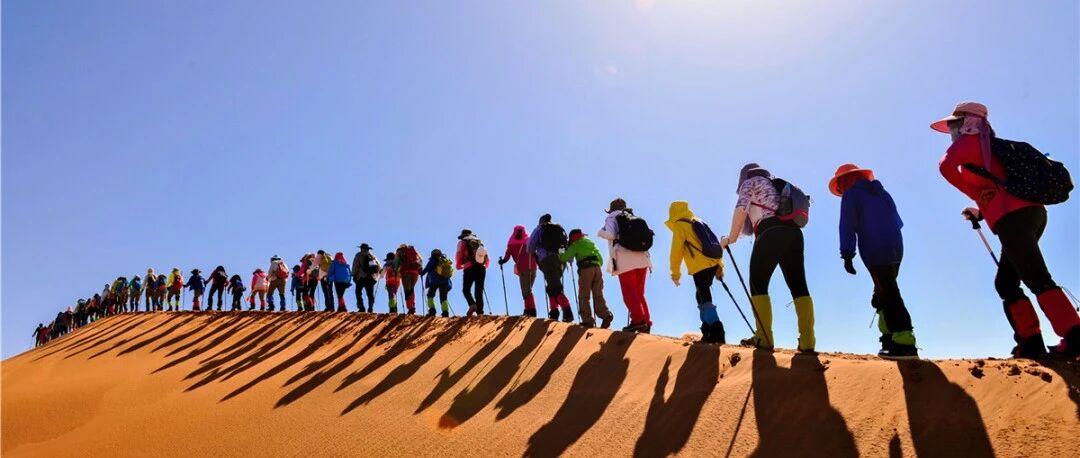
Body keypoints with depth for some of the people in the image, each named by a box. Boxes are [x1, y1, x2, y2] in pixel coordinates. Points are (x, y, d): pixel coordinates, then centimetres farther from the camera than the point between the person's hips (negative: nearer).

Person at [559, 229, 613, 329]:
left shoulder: (576, 245, 10)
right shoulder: (591, 242, 28)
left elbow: (564, 258, 4)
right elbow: (601, 260, 25)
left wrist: (560, 254, 25)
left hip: (585, 269, -5)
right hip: (597, 268, 5)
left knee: (583, 297, 0)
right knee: (598, 295, 4)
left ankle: (588, 320, -6)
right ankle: (606, 315, -14)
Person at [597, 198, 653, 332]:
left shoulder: (611, 218, 10)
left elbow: (611, 235, -8)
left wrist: (600, 233, 12)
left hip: (626, 260, -6)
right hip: (642, 258, 6)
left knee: (629, 292, -5)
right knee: (639, 293, 12)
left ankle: (638, 319, -19)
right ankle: (646, 322, 6)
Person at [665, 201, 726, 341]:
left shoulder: (679, 226, 1)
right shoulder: (697, 222, 23)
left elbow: (676, 251, -4)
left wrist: (675, 273, 5)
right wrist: (719, 265, 21)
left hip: (700, 267, -8)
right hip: (713, 263, 8)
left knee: (705, 300, -11)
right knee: (702, 296, 19)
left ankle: (717, 331, -24)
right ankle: (707, 330, 16)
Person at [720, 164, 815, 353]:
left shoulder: (750, 182, 14)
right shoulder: (777, 185, 33)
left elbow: (741, 209, -3)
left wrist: (732, 238, 3)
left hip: (771, 234, -6)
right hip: (794, 233, 6)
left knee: (758, 285, 1)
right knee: (799, 286, 2)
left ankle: (763, 338, -6)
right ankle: (807, 341, -6)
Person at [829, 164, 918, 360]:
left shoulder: (851, 194, 3)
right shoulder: (880, 191, 25)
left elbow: (847, 225, -7)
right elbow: (897, 221, 23)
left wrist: (847, 254, -9)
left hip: (875, 251, -8)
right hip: (895, 248, 8)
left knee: (888, 295, -13)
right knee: (887, 293, 16)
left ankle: (905, 343, -19)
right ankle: (891, 337, 13)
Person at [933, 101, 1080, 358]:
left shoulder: (970, 141, 5)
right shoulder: (990, 149, 29)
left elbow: (946, 166, -16)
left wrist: (975, 194, -6)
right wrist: (981, 212, 23)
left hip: (1013, 218, -9)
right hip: (1032, 212, 9)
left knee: (1037, 280, -12)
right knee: (1006, 283, 11)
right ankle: (1030, 342, 7)